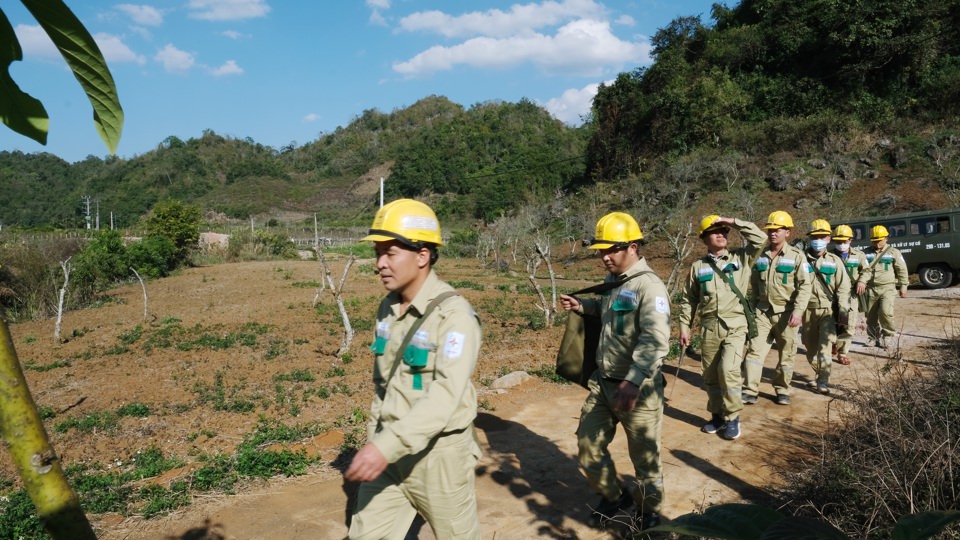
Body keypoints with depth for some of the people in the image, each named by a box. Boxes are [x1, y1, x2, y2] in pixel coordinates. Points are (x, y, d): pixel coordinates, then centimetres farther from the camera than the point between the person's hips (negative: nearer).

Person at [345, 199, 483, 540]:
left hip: (439, 453, -6)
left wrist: (387, 445, -38)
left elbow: (445, 397, -31)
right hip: (388, 449, 6)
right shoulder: (388, 309, 3)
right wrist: (374, 437, 18)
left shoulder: (454, 315, -21)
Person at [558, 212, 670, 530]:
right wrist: (581, 306, 10)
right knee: (588, 444, 16)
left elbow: (655, 341, -29)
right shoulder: (613, 281, 9)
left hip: (637, 389, -8)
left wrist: (634, 382, -40)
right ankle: (613, 496, 39)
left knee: (644, 455, 9)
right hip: (603, 383, 8)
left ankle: (649, 510, 34)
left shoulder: (649, 286, -19)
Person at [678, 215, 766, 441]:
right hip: (709, 326, 3)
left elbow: (760, 238, -8)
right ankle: (717, 415, 26)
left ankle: (732, 417, 2)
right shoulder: (698, 266, 8)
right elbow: (688, 299, 10)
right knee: (710, 374, 9)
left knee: (729, 369, -15)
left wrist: (734, 223, -7)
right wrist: (684, 326, 5)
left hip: (735, 325, -3)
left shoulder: (740, 258, 5)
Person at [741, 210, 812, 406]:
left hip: (786, 313, -2)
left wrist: (798, 311, -19)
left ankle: (782, 391, 24)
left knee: (786, 355, 9)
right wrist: (753, 308, 15)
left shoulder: (796, 256, -6)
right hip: (762, 312, 3)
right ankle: (750, 392, -2)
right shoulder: (760, 255, 6)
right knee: (755, 350, -4)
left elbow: (805, 286, -10)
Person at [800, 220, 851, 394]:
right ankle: (820, 376, 26)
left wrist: (844, 310, -8)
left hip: (828, 310, -2)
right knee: (811, 347, 10)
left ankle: (823, 381, -6)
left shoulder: (835, 261, 4)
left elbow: (843, 288, 2)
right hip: (807, 310, 2)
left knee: (825, 346, -11)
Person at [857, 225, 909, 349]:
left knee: (885, 312, -19)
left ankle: (886, 334, 4)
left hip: (887, 288, -3)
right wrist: (861, 281, -22)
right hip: (871, 288, 3)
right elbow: (865, 269, -4)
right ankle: (874, 338, 21)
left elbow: (902, 270, 6)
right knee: (871, 316, 7)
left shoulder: (894, 252, 4)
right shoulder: (866, 253, 8)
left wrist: (903, 286, 3)